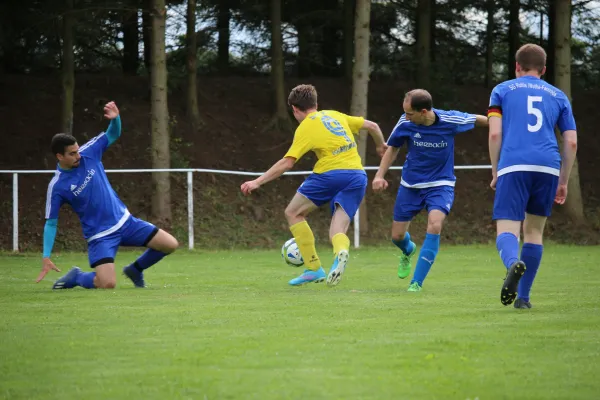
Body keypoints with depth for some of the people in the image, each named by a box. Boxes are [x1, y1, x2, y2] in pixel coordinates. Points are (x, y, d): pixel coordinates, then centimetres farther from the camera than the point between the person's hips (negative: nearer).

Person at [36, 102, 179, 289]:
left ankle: (135, 270, 23)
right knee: (107, 284, -23)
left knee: (170, 245, -2)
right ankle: (76, 277, 10)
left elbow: (113, 134, 7)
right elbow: (51, 223, -9)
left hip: (124, 221, 5)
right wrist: (46, 257, -18)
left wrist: (115, 118, -16)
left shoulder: (88, 153, -5)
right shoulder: (57, 186, -15)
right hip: (100, 235, -5)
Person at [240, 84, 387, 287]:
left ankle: (314, 268, 5)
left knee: (293, 213, 13)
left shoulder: (305, 127, 2)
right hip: (358, 176, 6)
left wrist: (257, 182, -3)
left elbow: (286, 163, -6)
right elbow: (372, 126, 24)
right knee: (337, 232, 6)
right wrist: (381, 146, 43)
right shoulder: (335, 115, 20)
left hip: (330, 173, -6)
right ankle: (341, 251, -34)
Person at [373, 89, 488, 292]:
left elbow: (479, 120, -1)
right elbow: (393, 147, 3)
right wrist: (379, 175, -7)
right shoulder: (405, 123, -16)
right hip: (410, 185, 3)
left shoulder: (449, 120, -21)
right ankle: (408, 251, 48)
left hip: (440, 185, -3)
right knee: (397, 236, 7)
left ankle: (417, 282, -19)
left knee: (434, 226, -27)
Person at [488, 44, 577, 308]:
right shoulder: (558, 96, 22)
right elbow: (571, 142, 15)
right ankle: (523, 296, 15)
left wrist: (495, 173, 12)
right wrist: (563, 182, 21)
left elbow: (495, 134, 4)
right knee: (534, 229, 16)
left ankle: (513, 263, -41)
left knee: (506, 229, -7)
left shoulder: (502, 90, 16)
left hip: (513, 167, -2)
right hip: (548, 167, 2)